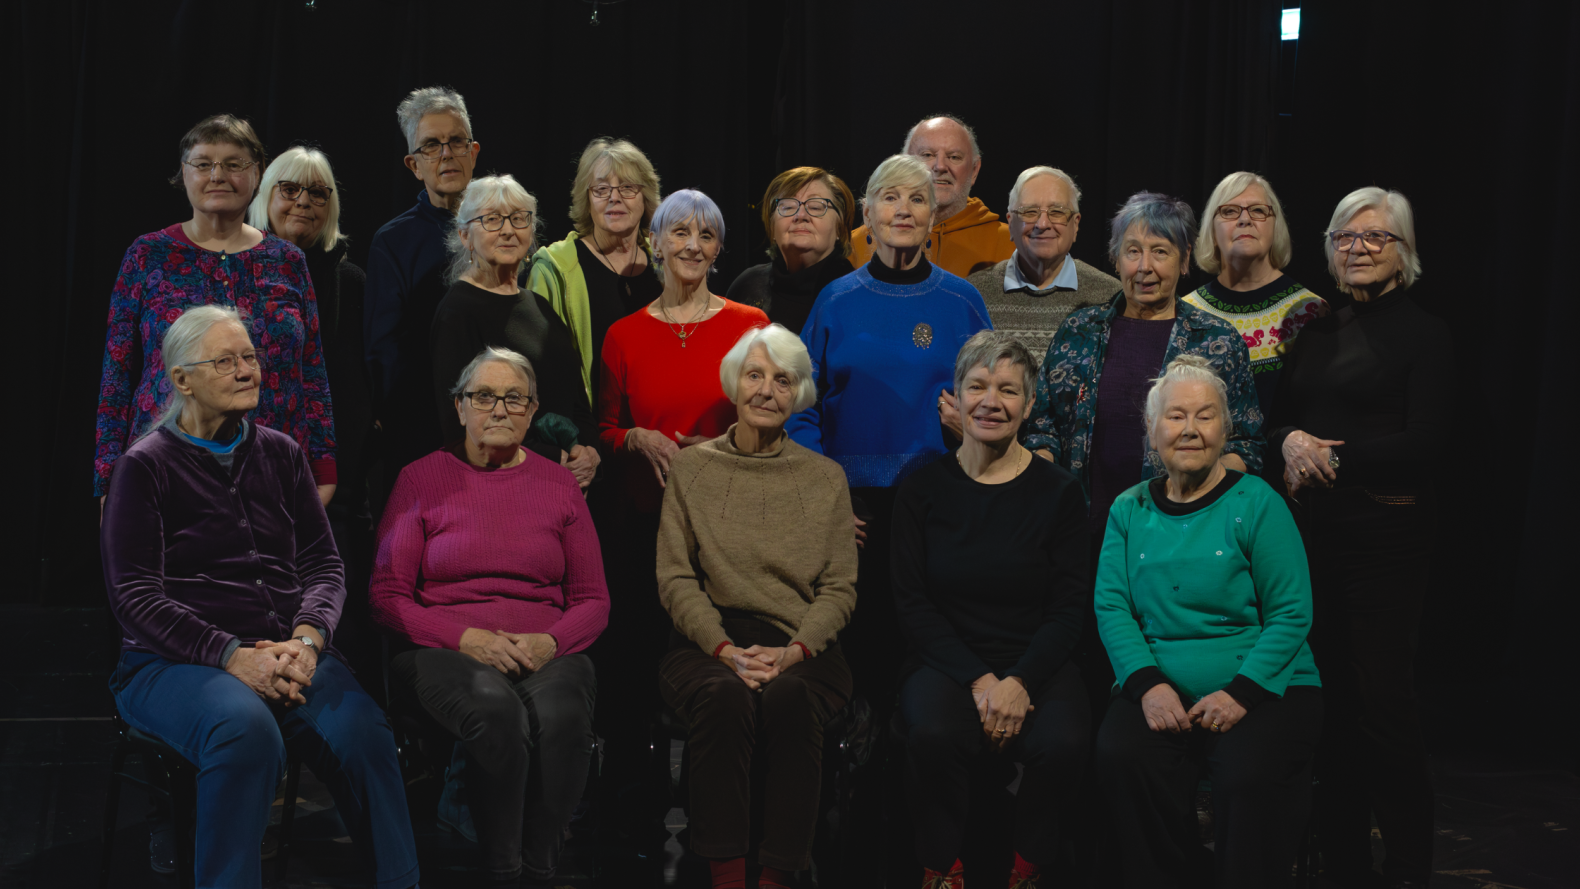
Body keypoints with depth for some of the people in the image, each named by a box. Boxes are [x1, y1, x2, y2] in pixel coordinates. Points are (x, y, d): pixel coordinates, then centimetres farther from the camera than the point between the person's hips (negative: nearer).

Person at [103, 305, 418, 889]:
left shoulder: (280, 454, 18)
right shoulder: (145, 467, 5)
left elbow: (324, 564, 13)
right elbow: (135, 594, -3)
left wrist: (307, 638, -9)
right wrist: (233, 656, -16)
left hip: (289, 650, 3)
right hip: (174, 662, -3)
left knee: (362, 732, -28)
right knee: (246, 730, -37)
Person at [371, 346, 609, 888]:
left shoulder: (559, 484, 14)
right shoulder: (421, 479, 8)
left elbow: (594, 600, 14)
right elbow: (387, 597, 3)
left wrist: (549, 642, -9)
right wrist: (467, 639, -12)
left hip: (544, 653, 2)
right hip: (444, 651, -1)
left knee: (560, 712, -34)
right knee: (495, 709, -36)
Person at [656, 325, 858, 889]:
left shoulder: (825, 478, 12)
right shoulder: (691, 468, 11)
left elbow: (839, 588, 6)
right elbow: (676, 578, 4)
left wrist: (793, 652, -12)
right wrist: (726, 649, -12)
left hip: (802, 647, 0)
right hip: (709, 641, 0)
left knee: (788, 696, -34)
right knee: (725, 695, -35)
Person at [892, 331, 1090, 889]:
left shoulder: (1059, 493, 4)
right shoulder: (923, 489, 5)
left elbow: (1068, 609, 1)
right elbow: (911, 603, 0)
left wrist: (1019, 682, -16)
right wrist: (978, 679, -13)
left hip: (1037, 664, 0)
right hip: (946, 661, 0)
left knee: (1063, 745, -31)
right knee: (935, 734, -33)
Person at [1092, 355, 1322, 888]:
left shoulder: (1256, 504, 1)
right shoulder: (1129, 510, 12)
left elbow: (1292, 613, -3)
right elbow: (1111, 607, 5)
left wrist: (1241, 692, -16)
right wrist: (1148, 683, -12)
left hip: (1266, 687, -2)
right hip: (1161, 689, 3)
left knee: (1248, 775, -33)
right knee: (1118, 757, -28)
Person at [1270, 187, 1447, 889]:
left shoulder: (1422, 332, -1)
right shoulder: (1315, 330, 16)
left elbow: (1424, 437, -9)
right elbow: (1274, 413, 15)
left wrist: (1332, 456, -12)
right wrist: (1291, 439, -7)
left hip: (1384, 532, -5)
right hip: (1311, 529, 5)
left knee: (1383, 701, -7)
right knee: (1329, 694, 7)